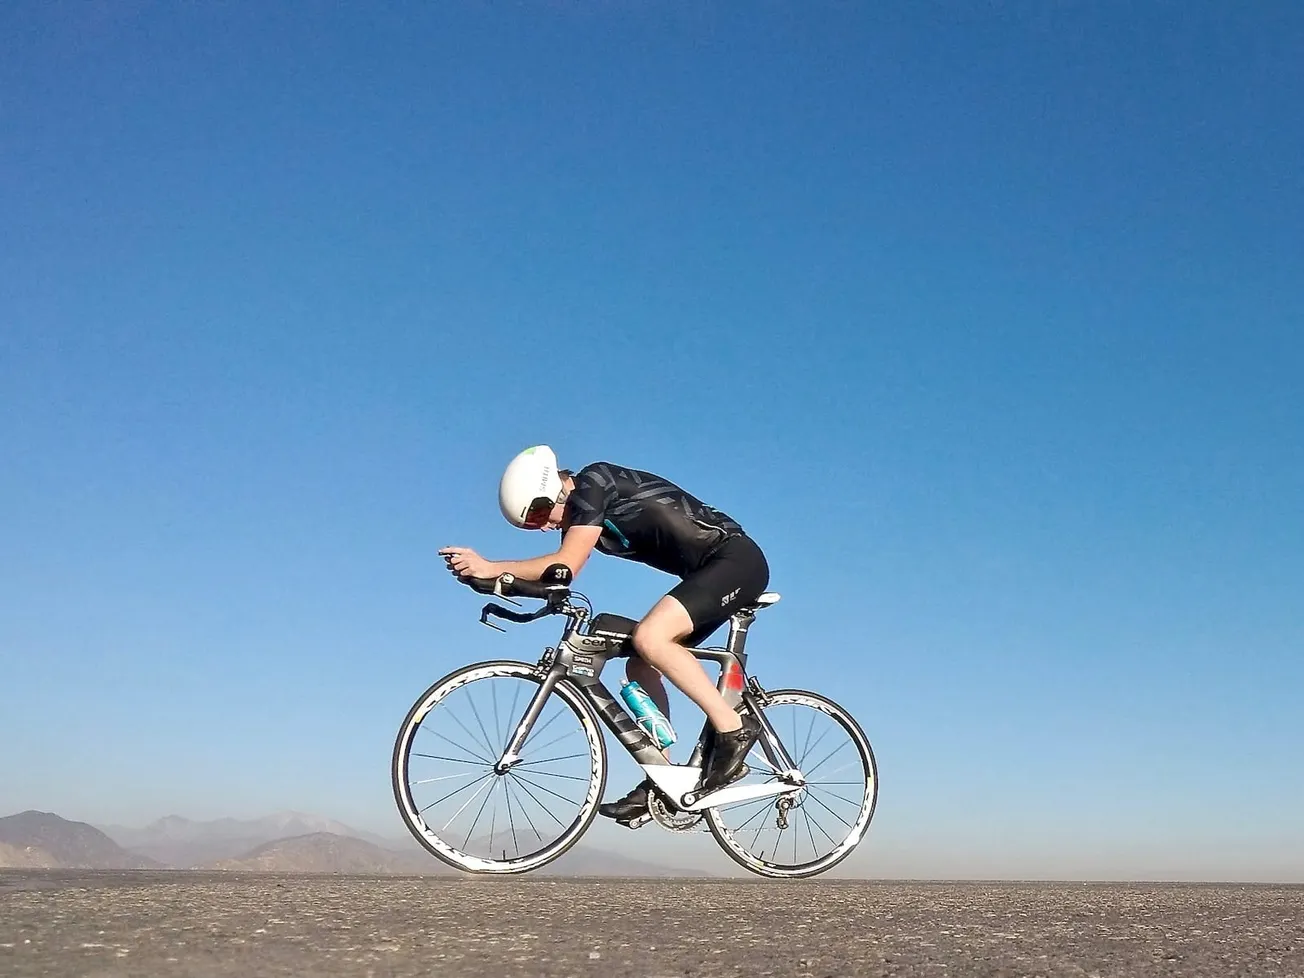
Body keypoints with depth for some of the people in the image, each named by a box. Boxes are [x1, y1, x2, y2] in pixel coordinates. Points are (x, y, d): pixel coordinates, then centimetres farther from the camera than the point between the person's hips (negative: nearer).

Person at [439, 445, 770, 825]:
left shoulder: (593, 483, -14)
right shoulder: (580, 515, 12)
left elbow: (565, 566, -23)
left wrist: (492, 568, -23)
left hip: (737, 559, -10)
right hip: (708, 572, 10)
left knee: (649, 638, -26)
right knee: (640, 665, 6)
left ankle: (734, 729, -16)